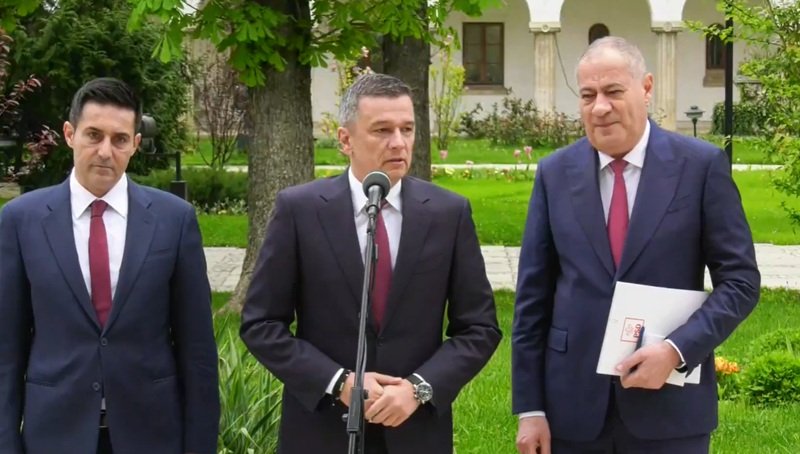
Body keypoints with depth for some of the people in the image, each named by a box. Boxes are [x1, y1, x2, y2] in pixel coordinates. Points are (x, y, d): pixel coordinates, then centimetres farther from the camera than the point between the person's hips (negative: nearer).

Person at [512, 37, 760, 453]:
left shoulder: (702, 165, -3)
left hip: (669, 406, -2)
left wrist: (677, 350, -17)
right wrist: (529, 407, 0)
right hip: (573, 406, 2)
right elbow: (533, 295, 3)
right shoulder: (555, 173, 3)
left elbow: (740, 280, -3)